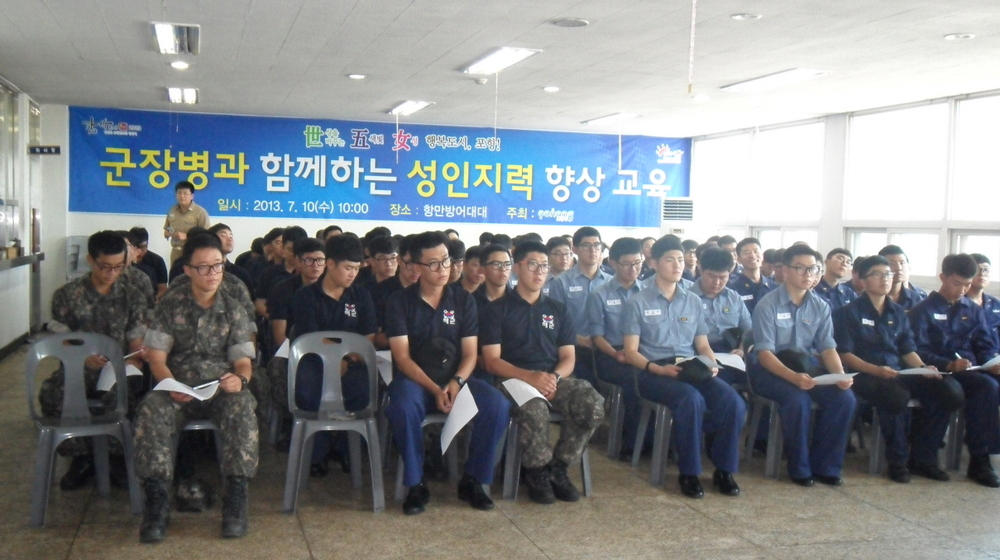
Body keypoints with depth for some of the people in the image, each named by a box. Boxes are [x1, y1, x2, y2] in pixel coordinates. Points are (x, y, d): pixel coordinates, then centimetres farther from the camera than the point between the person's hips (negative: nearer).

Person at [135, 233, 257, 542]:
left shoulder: (234, 311, 8)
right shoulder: (170, 304, 5)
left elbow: (243, 360, 4)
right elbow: (157, 358, 0)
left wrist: (240, 379, -22)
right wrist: (172, 386, -21)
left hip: (221, 389, 0)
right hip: (177, 388, 0)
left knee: (243, 407, -34)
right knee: (150, 409, -33)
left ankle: (236, 499, -26)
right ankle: (156, 501, -25)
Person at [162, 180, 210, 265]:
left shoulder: (200, 212, -8)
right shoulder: (172, 210, 12)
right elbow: (166, 231, 22)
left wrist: (186, 236, -17)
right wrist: (168, 233, -2)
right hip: (175, 251, 5)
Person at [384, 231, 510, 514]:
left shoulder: (463, 299, 6)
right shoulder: (400, 301, -1)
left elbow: (470, 353, 3)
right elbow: (402, 358, -8)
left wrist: (456, 382, -18)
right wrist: (434, 389, -20)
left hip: (455, 378, 3)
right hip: (414, 378, -2)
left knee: (498, 405, -24)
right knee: (403, 407, -37)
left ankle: (472, 480, -7)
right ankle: (415, 485, -17)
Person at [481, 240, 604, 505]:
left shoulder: (558, 310, 19)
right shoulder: (497, 310, 6)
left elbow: (568, 357, 13)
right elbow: (492, 361, -3)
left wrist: (554, 377, -11)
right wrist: (530, 377, -19)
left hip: (554, 378, 4)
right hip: (514, 379, -4)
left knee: (593, 403, -26)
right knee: (534, 408, -38)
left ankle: (558, 467, -7)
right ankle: (537, 472, -10)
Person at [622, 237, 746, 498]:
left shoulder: (693, 302, 17)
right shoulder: (638, 303, 2)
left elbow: (703, 345, 18)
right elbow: (631, 352, -1)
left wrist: (712, 365, -5)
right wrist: (659, 369, -18)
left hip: (691, 370, 5)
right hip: (653, 372, -4)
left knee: (733, 402, -23)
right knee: (692, 399, -35)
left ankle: (724, 468, -4)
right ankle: (688, 472, -18)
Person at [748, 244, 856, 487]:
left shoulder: (821, 307, 3)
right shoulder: (767, 305, -13)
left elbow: (828, 348, 2)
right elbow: (764, 354, -18)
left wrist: (840, 375, -20)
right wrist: (793, 377, -34)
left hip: (806, 366, 5)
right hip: (769, 369, -5)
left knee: (844, 398, -18)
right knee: (798, 399, -33)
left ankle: (824, 465, -2)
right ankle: (800, 468, -10)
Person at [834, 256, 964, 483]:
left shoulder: (898, 313, 19)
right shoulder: (850, 311, 0)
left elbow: (908, 350, 16)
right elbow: (844, 354, -7)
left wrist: (923, 368, -5)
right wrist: (876, 370, -20)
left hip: (899, 374, 6)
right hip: (865, 374, -6)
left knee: (950, 391, -17)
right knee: (896, 395, -39)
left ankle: (922, 458, -3)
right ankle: (897, 460, -14)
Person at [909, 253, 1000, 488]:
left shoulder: (974, 311, 22)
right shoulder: (923, 310, 5)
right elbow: (920, 352, -6)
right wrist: (948, 365, -22)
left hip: (973, 371, 5)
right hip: (942, 372, -5)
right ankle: (979, 459, -24)